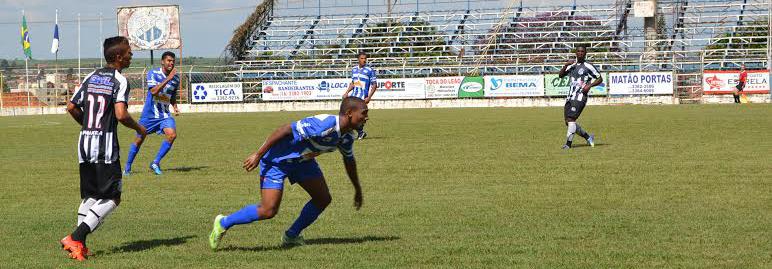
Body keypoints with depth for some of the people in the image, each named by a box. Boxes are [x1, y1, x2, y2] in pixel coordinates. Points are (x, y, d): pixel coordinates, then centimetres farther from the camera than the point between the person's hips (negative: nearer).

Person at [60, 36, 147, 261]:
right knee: (112, 198, -1)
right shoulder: (119, 81, -9)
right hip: (106, 145, -7)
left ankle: (79, 243, 8)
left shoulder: (91, 78, 12)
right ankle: (76, 237, -12)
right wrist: (139, 128, -2)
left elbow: (71, 107, 11)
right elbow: (121, 115, -20)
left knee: (89, 196, 16)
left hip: (85, 142, 7)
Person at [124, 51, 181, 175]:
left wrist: (175, 107, 1)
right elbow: (154, 91, -26)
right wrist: (168, 79, -30)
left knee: (172, 135, -20)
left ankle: (155, 163, -7)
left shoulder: (176, 78, 3)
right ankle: (128, 167, 23)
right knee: (139, 139, 5)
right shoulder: (153, 74, -11)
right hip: (149, 113, -3)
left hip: (164, 114, 3)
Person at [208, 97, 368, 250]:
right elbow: (285, 130, -32)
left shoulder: (347, 137, -4)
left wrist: (357, 190, 28)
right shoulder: (325, 125, -34)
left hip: (302, 160, 9)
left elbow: (349, 160, 18)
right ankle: (223, 223, 6)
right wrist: (258, 155, -30)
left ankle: (291, 236, 22)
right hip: (277, 158, -9)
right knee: (268, 211, -14)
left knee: (323, 199, 5)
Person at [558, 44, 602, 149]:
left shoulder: (588, 66, -2)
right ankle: (588, 137, 20)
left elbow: (600, 79, 2)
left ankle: (568, 143, -17)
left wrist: (590, 85, -14)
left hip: (580, 97, -7)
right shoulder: (572, 65, 17)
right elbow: (561, 75, 14)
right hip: (570, 97, 7)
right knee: (568, 121, 5)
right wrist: (566, 65, -2)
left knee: (571, 119, -18)